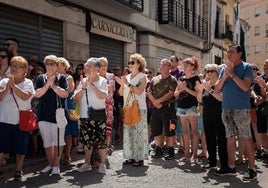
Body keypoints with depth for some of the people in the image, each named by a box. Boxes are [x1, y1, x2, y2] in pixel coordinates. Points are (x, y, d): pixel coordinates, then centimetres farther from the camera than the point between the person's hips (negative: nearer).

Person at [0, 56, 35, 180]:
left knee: (20, 149, 8)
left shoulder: (28, 82, 0)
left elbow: (25, 97, -18)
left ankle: (18, 171, 22)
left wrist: (13, 85, -18)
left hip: (21, 121, -1)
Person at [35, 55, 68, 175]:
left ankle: (56, 165, 11)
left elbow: (65, 94, -10)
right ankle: (50, 164, 24)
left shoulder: (62, 78, 0)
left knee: (58, 141, 2)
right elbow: (37, 94, -5)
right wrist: (47, 84, -15)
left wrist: (53, 85, -18)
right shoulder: (41, 78, 6)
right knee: (47, 142, 12)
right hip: (43, 115, 3)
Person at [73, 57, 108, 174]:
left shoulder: (102, 81, -3)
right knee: (87, 140, 11)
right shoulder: (83, 81, 8)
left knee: (101, 140, -1)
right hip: (85, 115, 4)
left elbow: (103, 96, -20)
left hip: (98, 114, -4)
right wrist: (84, 87, -11)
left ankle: (102, 164, 11)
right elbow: (76, 98, 2)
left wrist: (91, 84, -19)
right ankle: (87, 164, 22)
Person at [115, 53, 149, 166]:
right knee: (128, 132, 5)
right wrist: (121, 84, 0)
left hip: (139, 108, -6)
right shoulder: (127, 77, 15)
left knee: (138, 132, -5)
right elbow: (122, 93, 15)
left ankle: (140, 158, 0)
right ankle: (131, 156, 14)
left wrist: (128, 84, -15)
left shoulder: (142, 76, -1)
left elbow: (139, 91, -15)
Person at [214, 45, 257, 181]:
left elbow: (245, 87, -15)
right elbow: (217, 89, 7)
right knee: (230, 137, 11)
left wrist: (232, 74, -16)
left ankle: (252, 168, 5)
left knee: (246, 138, -3)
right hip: (226, 108, 6)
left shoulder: (246, 67, -2)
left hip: (241, 109, -6)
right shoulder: (224, 69, 13)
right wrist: (224, 76, -8)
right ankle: (231, 167, 20)